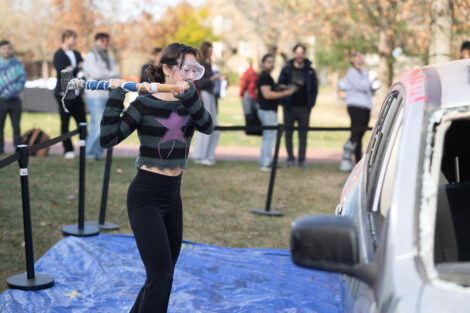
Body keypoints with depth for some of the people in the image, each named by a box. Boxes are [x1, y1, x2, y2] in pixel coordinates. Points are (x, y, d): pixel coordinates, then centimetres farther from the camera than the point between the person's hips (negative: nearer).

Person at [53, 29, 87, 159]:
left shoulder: (76, 54, 16)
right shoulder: (58, 55, -4)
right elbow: (62, 73, -16)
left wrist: (72, 69, -9)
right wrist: (78, 69, -7)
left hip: (77, 93, 6)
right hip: (64, 93, -5)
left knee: (82, 121, 2)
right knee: (65, 123, 2)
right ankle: (68, 150, 9)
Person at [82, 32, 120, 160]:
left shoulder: (108, 58, 20)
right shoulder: (90, 56, -1)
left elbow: (117, 73, 8)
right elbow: (97, 74, -14)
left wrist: (104, 75, -9)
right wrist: (110, 74, 1)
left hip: (108, 95, 7)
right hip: (95, 95, -7)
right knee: (98, 126, -13)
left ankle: (98, 153, 13)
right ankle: (89, 153, -3)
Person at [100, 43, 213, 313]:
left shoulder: (190, 102, 5)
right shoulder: (145, 104, -9)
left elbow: (208, 126, -17)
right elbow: (108, 139, -16)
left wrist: (188, 94, -30)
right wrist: (116, 97, -20)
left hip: (173, 195, 6)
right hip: (146, 197, -6)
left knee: (164, 272, 18)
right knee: (161, 274, -11)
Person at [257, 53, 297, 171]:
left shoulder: (267, 76, 19)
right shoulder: (264, 76, -13)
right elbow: (267, 94, -22)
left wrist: (286, 90, 14)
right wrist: (285, 93, -20)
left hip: (270, 110, 11)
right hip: (267, 111, -11)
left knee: (268, 136, 14)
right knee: (269, 136, -9)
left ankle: (267, 161, 20)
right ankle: (265, 163, -6)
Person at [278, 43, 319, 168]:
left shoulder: (310, 71, 5)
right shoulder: (287, 69, 3)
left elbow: (315, 88, 10)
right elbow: (280, 86, 6)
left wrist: (311, 103, 0)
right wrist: (283, 101, -5)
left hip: (304, 107, 0)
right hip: (290, 107, 0)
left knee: (303, 134, 3)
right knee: (288, 133, 4)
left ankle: (302, 160, 9)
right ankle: (290, 159, 14)